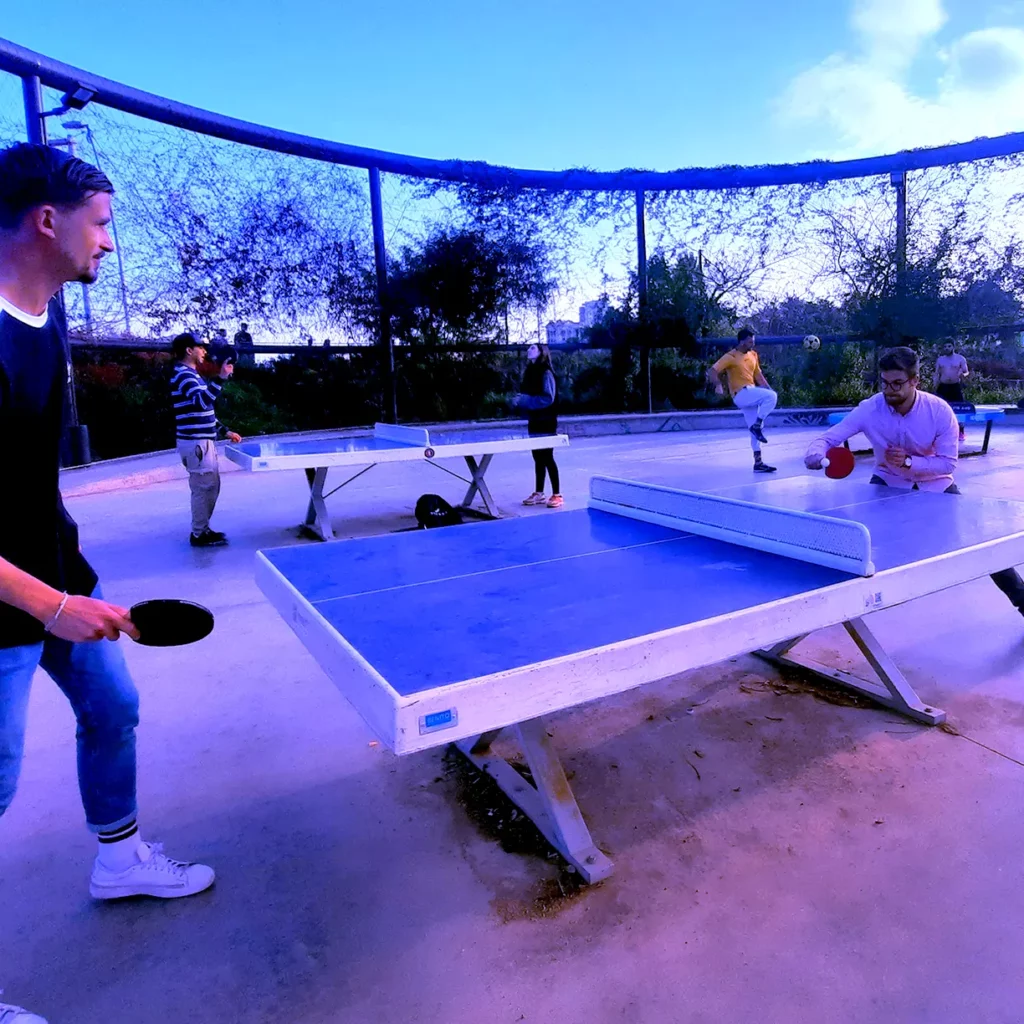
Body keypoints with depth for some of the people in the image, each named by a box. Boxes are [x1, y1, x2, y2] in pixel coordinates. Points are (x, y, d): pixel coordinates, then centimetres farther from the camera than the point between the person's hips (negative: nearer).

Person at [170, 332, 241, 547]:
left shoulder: (191, 375, 20)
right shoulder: (183, 375, -13)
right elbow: (203, 400, -31)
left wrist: (224, 431, 17)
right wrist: (221, 378, -37)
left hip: (203, 440, 10)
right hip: (195, 442, -10)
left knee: (212, 486, 15)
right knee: (204, 487, -5)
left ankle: (203, 529, 24)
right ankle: (199, 534, 3)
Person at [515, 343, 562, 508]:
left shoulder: (546, 373, -12)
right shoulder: (530, 372, 12)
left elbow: (548, 398, -20)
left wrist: (524, 400, -19)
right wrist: (519, 400, -3)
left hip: (546, 423, -7)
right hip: (534, 423, 8)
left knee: (547, 458, -5)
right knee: (538, 458, 11)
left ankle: (557, 495, 2)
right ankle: (538, 493, 19)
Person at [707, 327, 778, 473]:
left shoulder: (753, 355, 12)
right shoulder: (730, 357, -10)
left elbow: (757, 374, 19)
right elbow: (712, 371, -14)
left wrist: (768, 388, 6)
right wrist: (718, 385, -31)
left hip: (752, 393, 8)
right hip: (741, 394, -8)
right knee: (771, 396, -27)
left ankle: (758, 463, 10)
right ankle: (756, 425, -14)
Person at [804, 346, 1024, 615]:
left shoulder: (940, 410, -23)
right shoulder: (869, 409, -23)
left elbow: (948, 463, -18)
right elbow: (827, 437, -26)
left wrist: (909, 461, -34)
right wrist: (815, 453, -50)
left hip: (935, 485, 0)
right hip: (888, 483, 0)